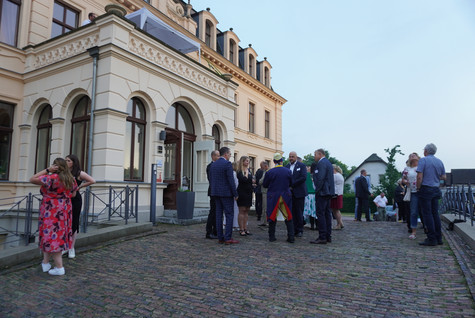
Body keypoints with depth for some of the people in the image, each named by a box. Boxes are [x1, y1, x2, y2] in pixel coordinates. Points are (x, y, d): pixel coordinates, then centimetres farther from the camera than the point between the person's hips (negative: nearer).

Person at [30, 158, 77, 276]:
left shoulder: (52, 178, -18)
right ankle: (45, 263, 31)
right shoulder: (71, 180, 3)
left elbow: (32, 179, -13)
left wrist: (47, 170, -14)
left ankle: (59, 267, 4)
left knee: (51, 237, 1)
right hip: (65, 211, 7)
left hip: (51, 212, -7)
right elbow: (73, 194, 12)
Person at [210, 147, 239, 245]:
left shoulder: (213, 164, 10)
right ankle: (228, 238, -2)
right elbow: (231, 180, -16)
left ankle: (220, 238, 12)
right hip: (226, 193, -7)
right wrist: (235, 194, -10)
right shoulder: (227, 164, -12)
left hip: (216, 193, 7)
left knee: (219, 215, 8)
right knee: (229, 215, -1)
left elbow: (211, 179, 13)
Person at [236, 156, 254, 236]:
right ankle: (241, 229, 2)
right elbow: (243, 179, -24)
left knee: (247, 211, 8)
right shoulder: (239, 171, -9)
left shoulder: (249, 170, 14)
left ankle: (245, 229, 14)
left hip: (249, 192, 7)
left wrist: (252, 181, 5)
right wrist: (246, 172, -12)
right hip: (242, 192, -7)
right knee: (242, 211, -3)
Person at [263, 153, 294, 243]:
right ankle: (291, 237, 9)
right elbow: (291, 183, 8)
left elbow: (264, 185, 0)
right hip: (286, 196, 1)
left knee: (272, 217, 9)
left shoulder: (269, 172, -10)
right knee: (288, 217, 9)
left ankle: (272, 237, 13)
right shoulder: (288, 171, -4)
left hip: (273, 197, -1)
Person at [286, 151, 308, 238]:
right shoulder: (286, 167, 13)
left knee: (299, 212, 1)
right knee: (292, 212, 5)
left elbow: (304, 177, -11)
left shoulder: (302, 165, 0)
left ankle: (300, 230, 11)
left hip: (299, 192, -4)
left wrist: (292, 184, -14)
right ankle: (293, 230, 13)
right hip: (290, 192, 4)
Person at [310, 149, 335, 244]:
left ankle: (322, 237, -8)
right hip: (328, 192, 11)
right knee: (327, 214, 12)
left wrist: (317, 191, -16)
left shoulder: (321, 163, -12)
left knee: (320, 214, -9)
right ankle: (328, 236, 16)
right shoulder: (328, 163, 20)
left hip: (322, 192, -10)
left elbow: (320, 178, -21)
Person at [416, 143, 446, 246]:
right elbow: (443, 177, 14)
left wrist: (418, 188, -6)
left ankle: (432, 239, -3)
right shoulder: (440, 162, 11)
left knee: (427, 214, -4)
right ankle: (438, 238, 16)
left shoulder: (423, 160, -9)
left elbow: (419, 177, -16)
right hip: (436, 190, 7)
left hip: (425, 189, -7)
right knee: (435, 214, 12)